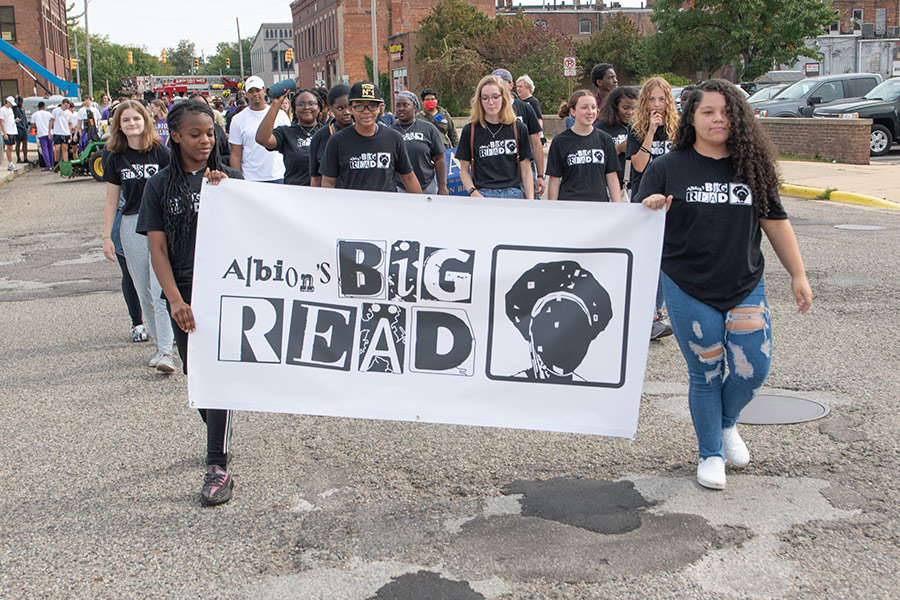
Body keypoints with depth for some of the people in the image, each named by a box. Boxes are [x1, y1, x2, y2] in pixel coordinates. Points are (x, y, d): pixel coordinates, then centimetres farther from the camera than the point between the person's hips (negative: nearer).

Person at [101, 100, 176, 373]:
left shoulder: (160, 152, -2)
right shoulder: (115, 158, 7)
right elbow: (111, 201, 10)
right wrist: (107, 236, 6)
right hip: (131, 225, 4)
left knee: (161, 288, -12)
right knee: (143, 290, 6)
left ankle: (165, 350, -13)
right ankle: (160, 343, 17)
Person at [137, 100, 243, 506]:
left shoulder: (229, 178, 3)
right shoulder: (160, 186, 4)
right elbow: (157, 247, -2)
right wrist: (176, 300, -13)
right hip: (184, 294, 2)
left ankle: (218, 466, -4)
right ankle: (217, 439, 35)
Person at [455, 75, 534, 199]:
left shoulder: (519, 128, 8)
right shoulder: (470, 130, 6)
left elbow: (526, 170, 8)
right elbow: (464, 170, 8)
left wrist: (530, 201, -3)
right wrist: (474, 194, -9)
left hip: (513, 194, 1)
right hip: (482, 194, -1)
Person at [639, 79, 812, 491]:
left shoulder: (751, 167, 6)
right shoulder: (668, 168, -1)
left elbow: (775, 223, 10)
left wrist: (798, 275, 9)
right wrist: (650, 208, -25)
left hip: (746, 286, 2)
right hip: (689, 290, -2)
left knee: (753, 368, -4)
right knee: (706, 374, 4)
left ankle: (727, 423, 29)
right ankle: (710, 454, 24)